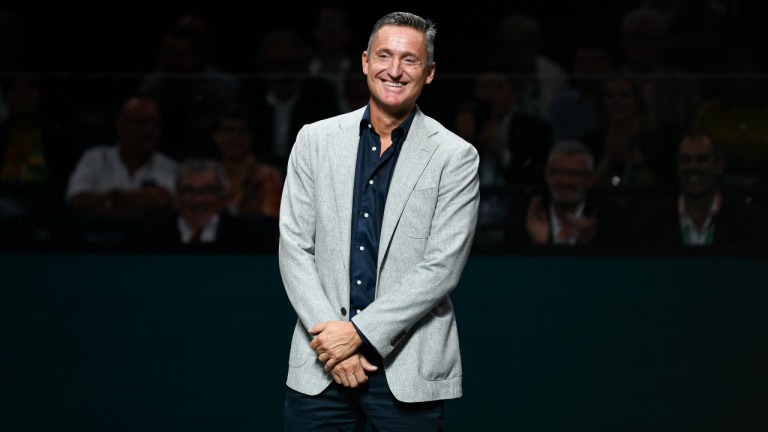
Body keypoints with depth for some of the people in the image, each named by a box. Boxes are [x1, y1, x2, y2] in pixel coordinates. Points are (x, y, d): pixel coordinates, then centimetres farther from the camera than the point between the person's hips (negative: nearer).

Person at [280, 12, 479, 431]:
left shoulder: (455, 157, 0)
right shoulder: (315, 140, 8)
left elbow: (441, 267, -7)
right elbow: (294, 247, 4)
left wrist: (359, 332, -13)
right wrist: (329, 332, -9)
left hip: (408, 371, -2)